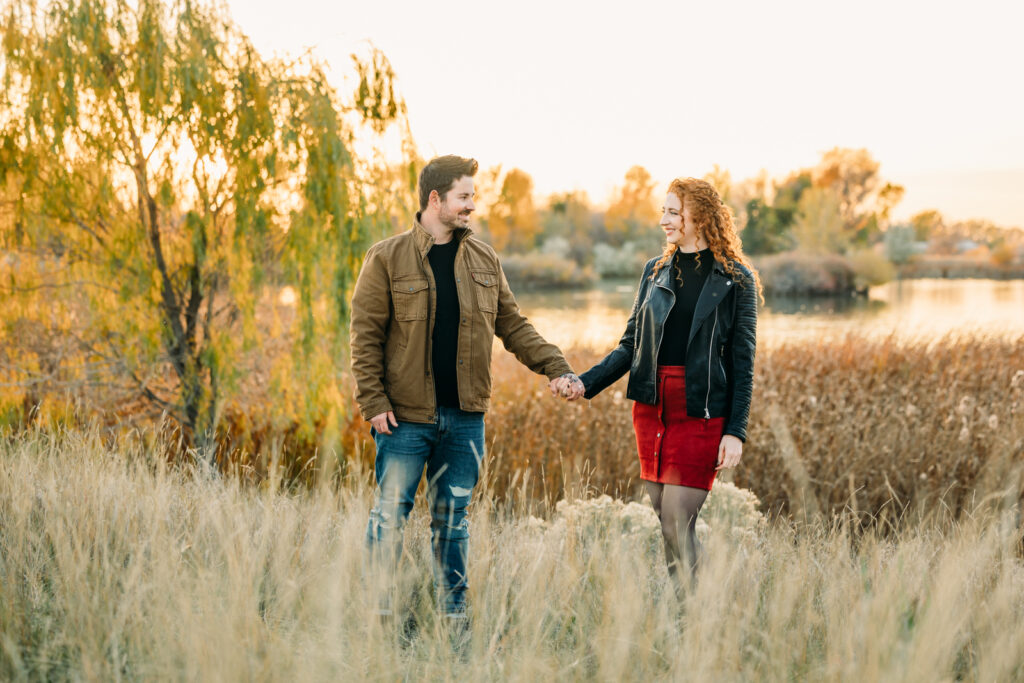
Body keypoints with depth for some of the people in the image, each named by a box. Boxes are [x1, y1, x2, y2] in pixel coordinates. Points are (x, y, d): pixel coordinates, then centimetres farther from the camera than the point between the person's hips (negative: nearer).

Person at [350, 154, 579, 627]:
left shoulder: (484, 260, 10)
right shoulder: (387, 258, -3)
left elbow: (513, 326, 13)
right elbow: (365, 335, -5)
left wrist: (556, 367, 1)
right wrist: (374, 402, -12)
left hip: (464, 417, 4)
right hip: (406, 416, -4)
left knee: (453, 519, 11)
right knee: (390, 515, 0)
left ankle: (453, 615, 20)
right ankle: (377, 613, 10)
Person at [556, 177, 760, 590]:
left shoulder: (736, 279, -1)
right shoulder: (656, 271, 12)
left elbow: (743, 361, -2)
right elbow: (631, 345, 13)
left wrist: (735, 431, -9)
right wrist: (586, 383, -1)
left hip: (701, 413, -5)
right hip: (651, 408, 5)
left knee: (677, 523, -9)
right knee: (663, 519, 5)